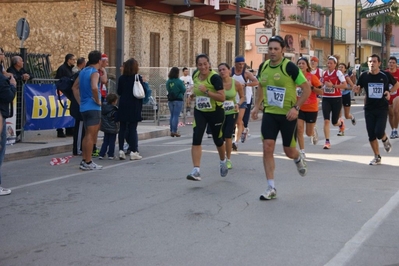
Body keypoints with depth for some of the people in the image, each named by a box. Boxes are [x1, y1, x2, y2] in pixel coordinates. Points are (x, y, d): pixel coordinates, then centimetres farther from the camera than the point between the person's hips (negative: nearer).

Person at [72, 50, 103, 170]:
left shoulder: (83, 71, 13)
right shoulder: (94, 72, -13)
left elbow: (75, 87, 21)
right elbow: (94, 87, -31)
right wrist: (98, 100, -17)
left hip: (84, 107, 9)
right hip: (93, 108, -9)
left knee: (87, 135, 17)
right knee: (91, 136, -5)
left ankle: (84, 161, 21)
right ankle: (88, 163, -3)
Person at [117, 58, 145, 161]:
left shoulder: (122, 78, 1)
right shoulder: (138, 78, -9)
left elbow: (119, 92, 7)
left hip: (123, 106, 3)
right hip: (134, 107, -3)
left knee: (122, 128, 8)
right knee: (132, 128, 0)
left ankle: (121, 150, 7)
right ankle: (133, 151, 1)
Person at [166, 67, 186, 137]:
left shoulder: (168, 82, 1)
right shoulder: (179, 81, -14)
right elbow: (183, 90, -6)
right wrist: (183, 85, 11)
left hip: (170, 100, 5)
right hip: (178, 100, -5)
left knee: (172, 115, 13)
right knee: (176, 116, -4)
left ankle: (171, 131, 13)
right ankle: (174, 131, -6)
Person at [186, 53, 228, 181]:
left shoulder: (215, 77, -20)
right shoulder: (195, 76, 0)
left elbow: (222, 97, -27)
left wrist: (206, 91, -32)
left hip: (215, 113, -4)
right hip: (199, 112, 4)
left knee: (217, 139, 13)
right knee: (196, 139, -12)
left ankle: (223, 161, 44)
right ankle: (196, 171, -15)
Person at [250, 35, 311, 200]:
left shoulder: (289, 67, -15)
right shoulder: (263, 66, 1)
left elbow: (307, 89, -12)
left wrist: (296, 107, -20)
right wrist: (256, 106, 9)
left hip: (288, 115, -4)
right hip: (269, 113, 4)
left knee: (289, 151, 7)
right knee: (267, 148, -7)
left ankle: (298, 160, 46)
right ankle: (271, 188, -1)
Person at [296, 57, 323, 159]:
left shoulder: (312, 77, -11)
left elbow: (321, 92, -10)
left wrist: (311, 87, -24)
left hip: (311, 108, -2)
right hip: (299, 107, 2)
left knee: (309, 133, 6)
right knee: (299, 129, -10)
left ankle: (314, 132, 45)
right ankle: (302, 152, 1)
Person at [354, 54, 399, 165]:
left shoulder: (385, 75, -6)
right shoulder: (364, 76, -3)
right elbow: (357, 89, 8)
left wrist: (389, 92, -7)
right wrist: (356, 88, -16)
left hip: (382, 109, -2)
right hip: (369, 109, 2)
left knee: (379, 133, -15)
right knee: (371, 135, 3)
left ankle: (385, 140, 22)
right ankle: (377, 157, 20)